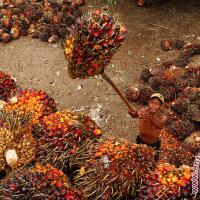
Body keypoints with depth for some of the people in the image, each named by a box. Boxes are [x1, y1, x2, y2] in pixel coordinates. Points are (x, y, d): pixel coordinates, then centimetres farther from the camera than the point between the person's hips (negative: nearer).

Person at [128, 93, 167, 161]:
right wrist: (133, 113, -66)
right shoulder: (143, 111, -19)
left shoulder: (162, 116, -22)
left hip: (154, 145, 0)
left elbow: (160, 125, -45)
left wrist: (150, 118, -65)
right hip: (141, 142, 0)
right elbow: (137, 113, -41)